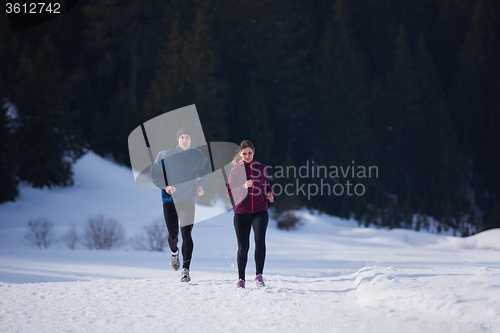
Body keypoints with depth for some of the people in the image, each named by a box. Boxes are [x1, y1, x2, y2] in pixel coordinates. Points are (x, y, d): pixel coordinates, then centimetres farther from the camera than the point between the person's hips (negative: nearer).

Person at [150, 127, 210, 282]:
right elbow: (155, 172, 0)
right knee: (173, 234, 7)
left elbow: (205, 168, 20)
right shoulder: (165, 155, -4)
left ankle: (186, 270, -12)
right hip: (169, 199, 0)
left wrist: (201, 184, 7)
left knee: (186, 234, -13)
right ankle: (174, 252, 44)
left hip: (187, 199, 0)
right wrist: (165, 186, -15)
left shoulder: (197, 155, 1)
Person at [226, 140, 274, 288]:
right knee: (243, 247, 1)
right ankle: (241, 278, 17)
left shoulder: (261, 168, 8)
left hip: (260, 211, 0)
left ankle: (259, 275, -19)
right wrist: (244, 187, -19)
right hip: (241, 214, 0)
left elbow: (266, 184, 23)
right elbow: (230, 194, -2)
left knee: (260, 239, -23)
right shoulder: (235, 170, 2)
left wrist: (269, 193, 1)